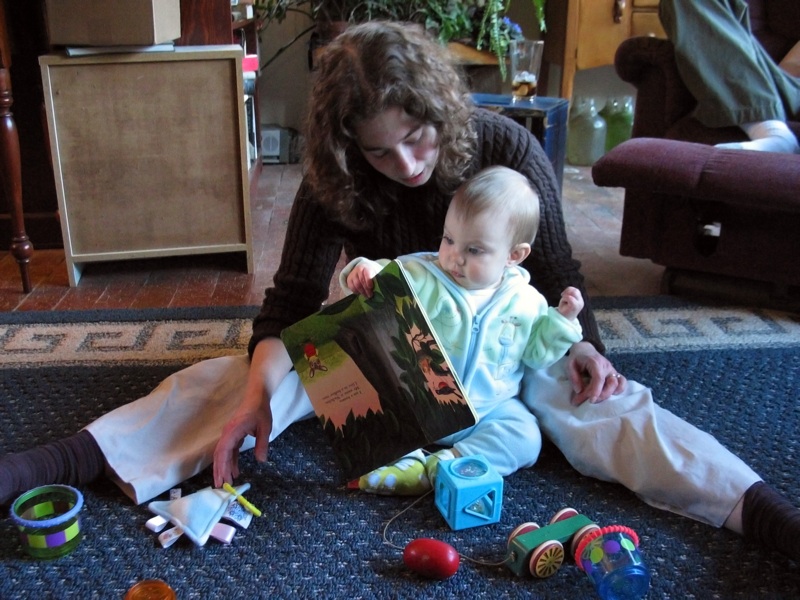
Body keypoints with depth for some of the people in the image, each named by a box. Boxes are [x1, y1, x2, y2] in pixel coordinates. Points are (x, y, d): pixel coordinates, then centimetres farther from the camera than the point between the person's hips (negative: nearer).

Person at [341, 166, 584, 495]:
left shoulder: (525, 302, -1)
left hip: (491, 407, 1)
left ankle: (440, 467, -30)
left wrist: (561, 319, -4)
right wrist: (366, 271, -43)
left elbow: (537, 353, 9)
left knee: (526, 437, -22)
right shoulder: (423, 277, -7)